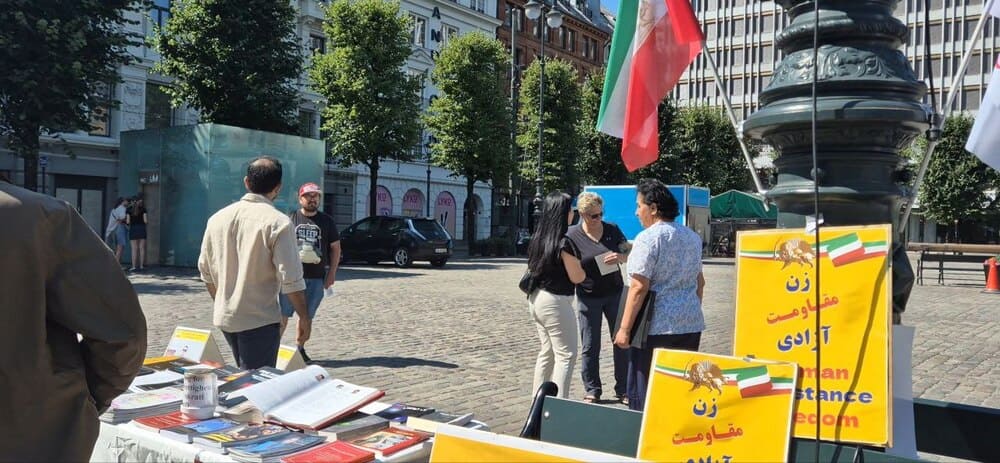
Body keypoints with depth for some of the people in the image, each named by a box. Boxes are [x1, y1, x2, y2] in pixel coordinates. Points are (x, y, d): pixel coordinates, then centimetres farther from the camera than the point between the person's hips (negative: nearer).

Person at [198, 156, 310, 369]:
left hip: (225, 318, 6)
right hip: (260, 320, -6)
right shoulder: (278, 222, -15)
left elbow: (206, 270, 11)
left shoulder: (217, 218, 3)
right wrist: (304, 317, -6)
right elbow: (291, 279, -17)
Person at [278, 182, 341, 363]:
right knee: (283, 314, -3)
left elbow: (335, 247, 10)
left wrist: (332, 273, 4)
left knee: (307, 315, 10)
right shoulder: (290, 219, 4)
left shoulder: (327, 221, 8)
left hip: (316, 277, 2)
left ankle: (300, 348, 22)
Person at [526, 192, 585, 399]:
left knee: (547, 352, 18)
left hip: (537, 299, 9)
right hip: (556, 302, -9)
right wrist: (582, 267, 7)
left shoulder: (539, 239, 5)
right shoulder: (563, 243, -18)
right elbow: (576, 277, -14)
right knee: (566, 355, -1)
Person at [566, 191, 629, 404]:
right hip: (589, 297, -2)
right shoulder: (572, 235, -8)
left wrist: (620, 257, -15)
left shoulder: (612, 230, 0)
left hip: (615, 293, 3)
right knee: (590, 346, 5)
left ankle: (623, 390, 19)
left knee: (622, 342, 7)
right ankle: (592, 390, 19)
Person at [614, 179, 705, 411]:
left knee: (642, 392, 2)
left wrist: (624, 328, -14)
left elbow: (639, 288, -17)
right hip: (692, 324, 8)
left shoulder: (648, 238, -12)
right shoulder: (693, 237, 12)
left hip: (658, 326, -7)